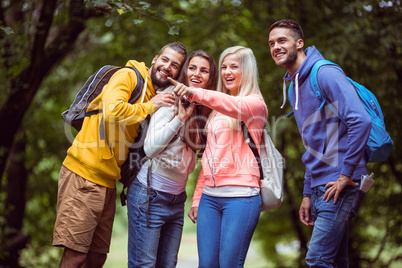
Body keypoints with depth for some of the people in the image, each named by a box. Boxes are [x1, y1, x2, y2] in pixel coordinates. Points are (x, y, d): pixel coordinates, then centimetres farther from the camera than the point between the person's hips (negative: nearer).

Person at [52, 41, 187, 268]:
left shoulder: (157, 99, 18)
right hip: (85, 174, -8)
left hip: (108, 180, 9)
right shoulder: (128, 76, -5)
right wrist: (149, 107, -11)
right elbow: (112, 109, -24)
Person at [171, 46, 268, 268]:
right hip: (210, 196, 6)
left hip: (240, 196, -6)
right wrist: (197, 198, 18)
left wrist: (195, 93, -36)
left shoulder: (255, 103, 2)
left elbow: (235, 106, -23)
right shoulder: (216, 109, 22)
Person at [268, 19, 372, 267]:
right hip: (319, 187, 9)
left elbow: (360, 121, -22)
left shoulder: (325, 74, -11)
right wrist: (308, 194, 19)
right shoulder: (294, 87, 17)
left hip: (340, 186, -9)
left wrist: (346, 175, -20)